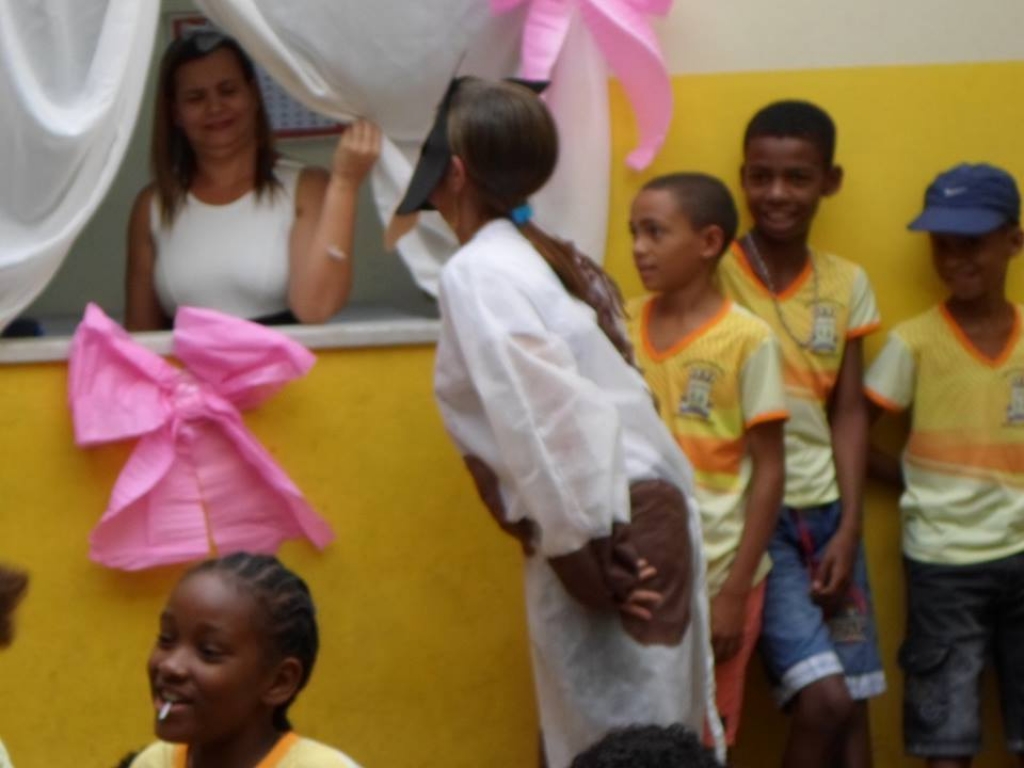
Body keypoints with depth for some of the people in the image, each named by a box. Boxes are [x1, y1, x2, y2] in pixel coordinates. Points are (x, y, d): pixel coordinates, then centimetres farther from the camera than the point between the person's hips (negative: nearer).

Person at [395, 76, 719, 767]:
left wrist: (590, 554, -17)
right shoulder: (546, 256, 15)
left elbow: (549, 422, -20)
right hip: (647, 509, 9)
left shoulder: (477, 273, -12)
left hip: (612, 529, -9)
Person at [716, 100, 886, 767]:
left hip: (826, 514, 5)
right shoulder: (711, 277, -7)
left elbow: (849, 412, 7)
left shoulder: (847, 285, 7)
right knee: (823, 699, -16)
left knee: (854, 705, 5)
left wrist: (849, 529, -2)